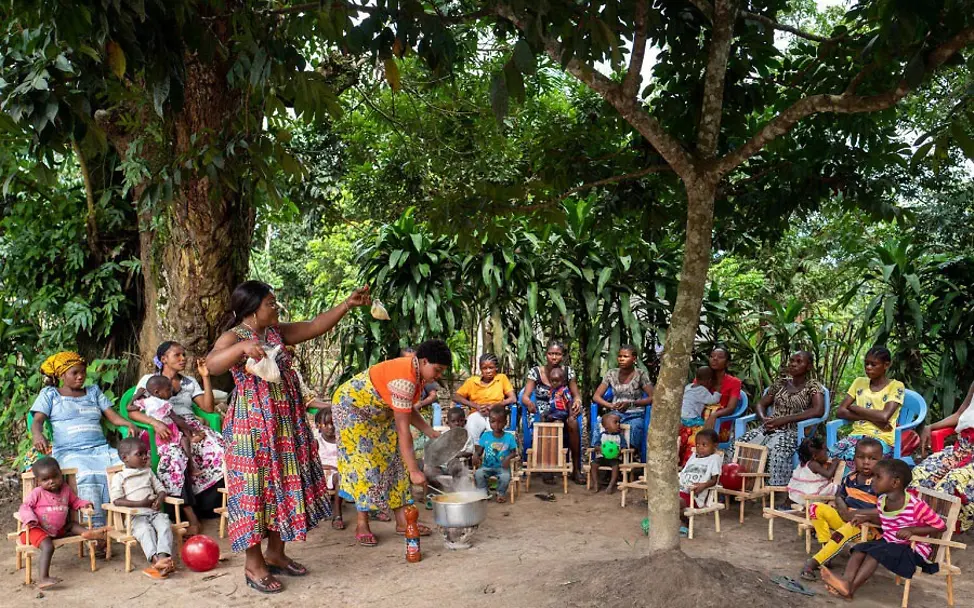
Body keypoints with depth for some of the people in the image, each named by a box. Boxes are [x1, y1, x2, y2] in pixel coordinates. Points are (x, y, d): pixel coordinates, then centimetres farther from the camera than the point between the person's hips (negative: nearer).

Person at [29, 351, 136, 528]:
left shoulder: (94, 392, 25)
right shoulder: (50, 394, 17)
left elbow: (113, 416, 16)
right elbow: (37, 421, 5)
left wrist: (129, 424, -6)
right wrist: (38, 435, -20)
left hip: (101, 449, 4)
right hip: (69, 452, -3)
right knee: (87, 476, -38)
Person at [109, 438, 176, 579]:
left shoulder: (148, 472, 22)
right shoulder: (119, 477, 7)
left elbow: (160, 488, 22)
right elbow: (117, 500, -4)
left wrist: (160, 499, -3)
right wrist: (140, 503, -14)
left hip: (154, 512, 4)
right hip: (136, 516, -4)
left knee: (165, 525, -28)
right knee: (145, 530, -34)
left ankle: (163, 557, -47)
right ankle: (155, 559, -52)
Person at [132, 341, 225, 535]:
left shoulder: (190, 382, 24)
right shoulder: (149, 380, 11)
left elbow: (209, 407, 12)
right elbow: (132, 411, 0)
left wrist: (205, 377, 6)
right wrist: (155, 422, -19)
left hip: (193, 427, 4)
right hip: (167, 431, -4)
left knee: (220, 449, -28)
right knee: (175, 458, -39)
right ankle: (191, 518, -38)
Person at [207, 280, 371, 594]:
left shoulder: (276, 332, 9)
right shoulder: (234, 337, -13)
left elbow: (314, 326, 12)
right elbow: (212, 365, -31)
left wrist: (347, 303, 8)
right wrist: (243, 347, -46)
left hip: (285, 425, 8)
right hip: (252, 426, -8)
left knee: (283, 487, 13)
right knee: (255, 490, -1)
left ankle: (275, 554, 26)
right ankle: (254, 564, 10)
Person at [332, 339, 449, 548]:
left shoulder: (418, 372, -8)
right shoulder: (405, 380, -35)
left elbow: (407, 411, 3)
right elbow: (403, 430, -36)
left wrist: (431, 433, -8)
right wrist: (414, 471, -34)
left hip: (377, 411, 9)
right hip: (351, 406, -9)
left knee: (395, 459, 3)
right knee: (365, 462, -11)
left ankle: (402, 520, 6)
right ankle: (362, 525, -2)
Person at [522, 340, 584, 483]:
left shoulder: (568, 371, 3)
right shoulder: (535, 371, -2)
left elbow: (576, 394, 6)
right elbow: (525, 396, -6)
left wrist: (577, 401, -19)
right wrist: (529, 403, -30)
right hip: (541, 415, -2)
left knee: (573, 423, -33)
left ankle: (576, 469, -22)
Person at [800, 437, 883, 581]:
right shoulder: (850, 478, 2)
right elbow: (839, 496, 16)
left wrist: (857, 513, -21)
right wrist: (844, 511, -7)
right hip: (845, 519, 7)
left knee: (845, 532, -37)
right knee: (816, 508, -6)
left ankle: (814, 561, -27)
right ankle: (826, 550, -10)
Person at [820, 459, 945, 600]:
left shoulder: (916, 506, -22)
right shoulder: (882, 500, 0)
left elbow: (940, 526, -16)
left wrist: (912, 530, -25)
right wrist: (868, 517, 1)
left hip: (913, 549, -7)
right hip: (888, 543, 7)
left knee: (876, 551, -28)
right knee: (860, 548, -16)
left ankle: (850, 588, -35)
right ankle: (847, 581, -36)